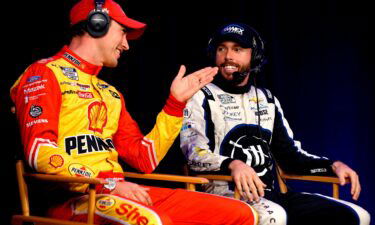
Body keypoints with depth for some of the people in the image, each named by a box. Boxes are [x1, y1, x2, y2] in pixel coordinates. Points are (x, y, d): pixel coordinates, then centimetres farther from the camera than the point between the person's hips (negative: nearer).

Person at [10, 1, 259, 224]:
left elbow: (145, 159, 20)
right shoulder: (45, 74, 4)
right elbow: (40, 151, -11)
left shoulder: (110, 93, 27)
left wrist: (176, 102, 18)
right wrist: (109, 184, -18)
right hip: (72, 197, -7)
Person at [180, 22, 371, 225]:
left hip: (268, 196, 6)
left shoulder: (267, 99, 19)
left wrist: (333, 165, 3)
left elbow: (290, 154, 21)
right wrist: (232, 164, -34)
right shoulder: (202, 97, 1)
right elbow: (195, 154, -13)